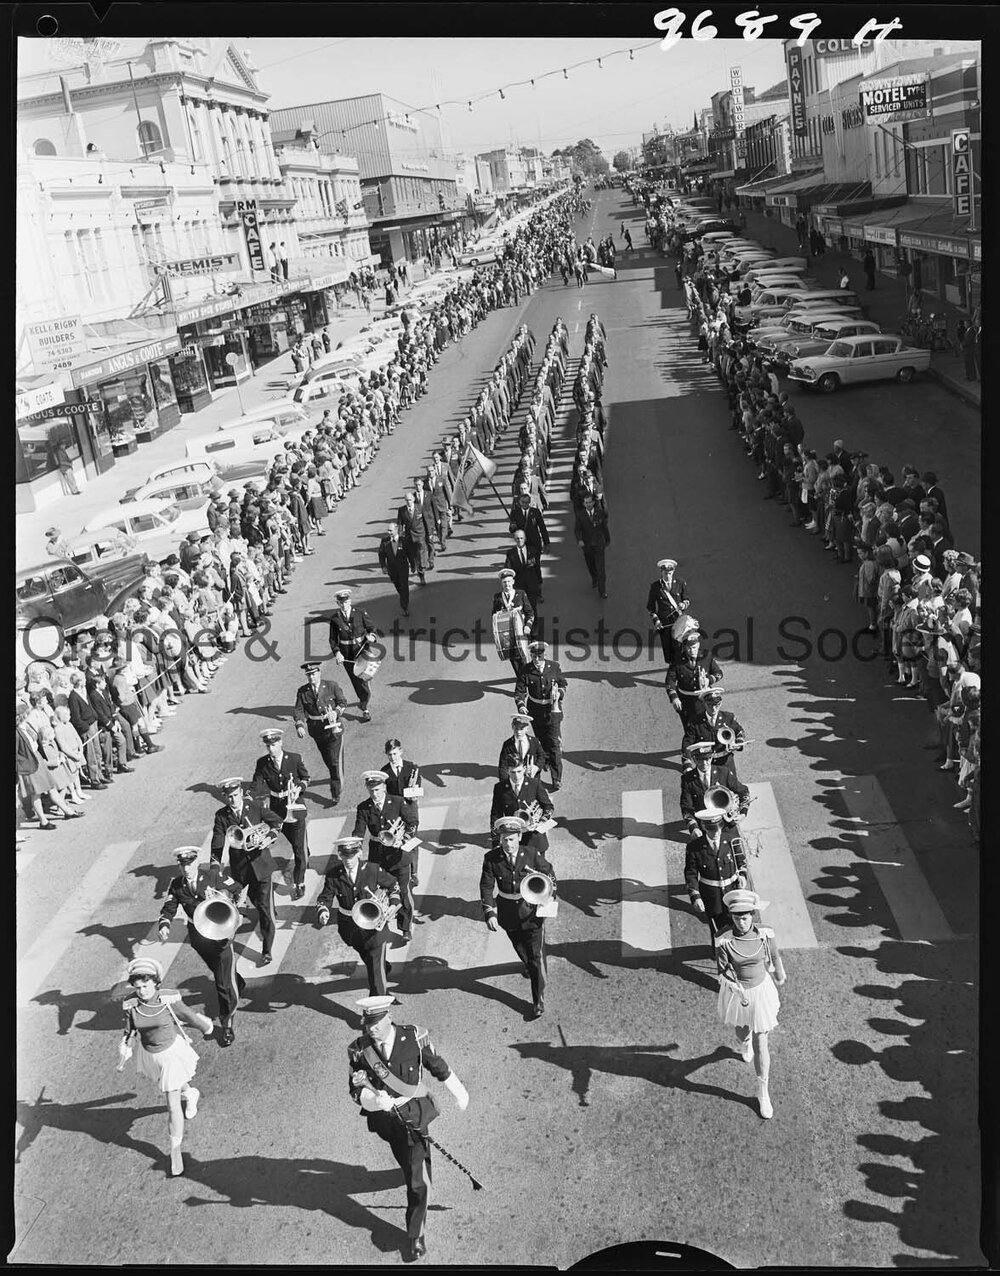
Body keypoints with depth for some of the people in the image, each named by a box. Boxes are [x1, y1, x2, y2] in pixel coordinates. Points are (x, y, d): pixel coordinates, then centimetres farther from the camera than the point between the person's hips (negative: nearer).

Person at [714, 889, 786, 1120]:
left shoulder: (765, 933, -22)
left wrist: (780, 976, 17)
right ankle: (744, 1043, 66)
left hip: (761, 990, 0)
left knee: (760, 1045, 4)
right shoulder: (723, 939, -27)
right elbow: (724, 971, -18)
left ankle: (762, 1091, 24)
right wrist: (740, 992, -31)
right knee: (742, 1031, 29)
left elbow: (774, 956, -1)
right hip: (735, 991, 0)